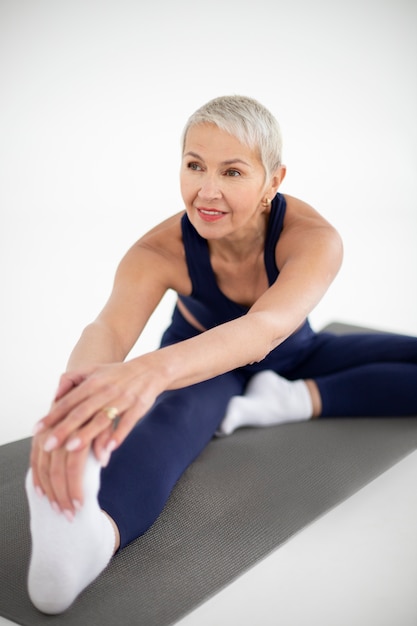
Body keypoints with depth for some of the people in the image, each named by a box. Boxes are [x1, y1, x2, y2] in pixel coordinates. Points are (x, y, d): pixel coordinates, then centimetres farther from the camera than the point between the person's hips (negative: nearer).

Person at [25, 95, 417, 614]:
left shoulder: (314, 238, -33)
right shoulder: (160, 250, -29)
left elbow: (267, 327, -52)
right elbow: (109, 328, -47)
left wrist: (156, 368, -72)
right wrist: (76, 393, -72)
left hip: (292, 358, 2)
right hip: (201, 361, -2)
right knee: (174, 412, -40)